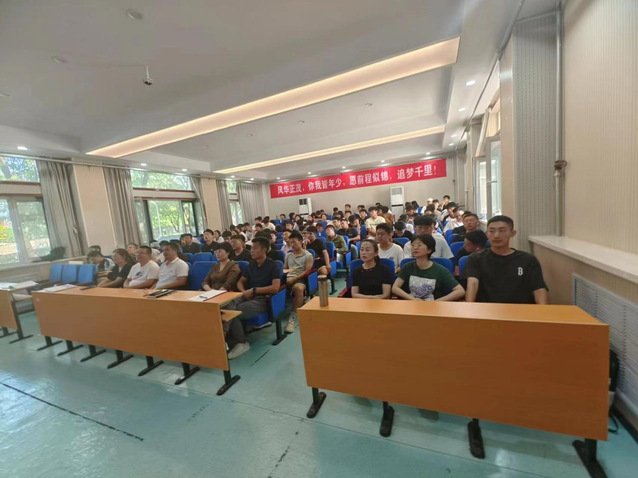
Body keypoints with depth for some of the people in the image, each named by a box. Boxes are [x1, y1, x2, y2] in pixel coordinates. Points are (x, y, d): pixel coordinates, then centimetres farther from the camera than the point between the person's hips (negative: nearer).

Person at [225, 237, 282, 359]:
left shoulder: (273, 265, -5)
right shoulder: (251, 265, 15)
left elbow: (275, 288, -17)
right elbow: (240, 282, 22)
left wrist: (253, 290, -14)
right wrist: (244, 292, 0)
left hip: (262, 300, -6)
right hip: (248, 296, 6)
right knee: (227, 306, -26)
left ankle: (241, 343, -5)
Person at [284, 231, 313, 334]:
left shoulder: (308, 255, 9)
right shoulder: (288, 255, 25)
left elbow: (307, 271, -2)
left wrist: (294, 278, -14)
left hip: (299, 279, -4)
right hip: (287, 278, 5)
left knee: (298, 288, -41)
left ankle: (292, 318, -34)